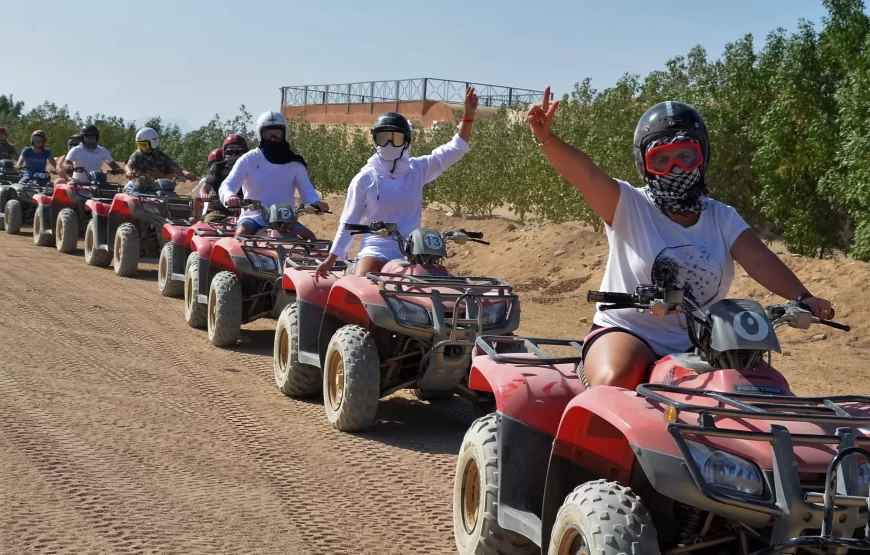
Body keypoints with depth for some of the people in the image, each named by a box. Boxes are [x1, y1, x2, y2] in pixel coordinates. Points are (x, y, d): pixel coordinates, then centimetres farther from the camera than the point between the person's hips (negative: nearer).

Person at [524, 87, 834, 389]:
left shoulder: (723, 219, 7)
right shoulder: (628, 206, -3)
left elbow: (760, 260, -7)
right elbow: (584, 172, -20)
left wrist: (802, 297, -26)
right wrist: (544, 138, -38)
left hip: (698, 344, 4)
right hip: (627, 332, -4)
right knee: (614, 383, -34)